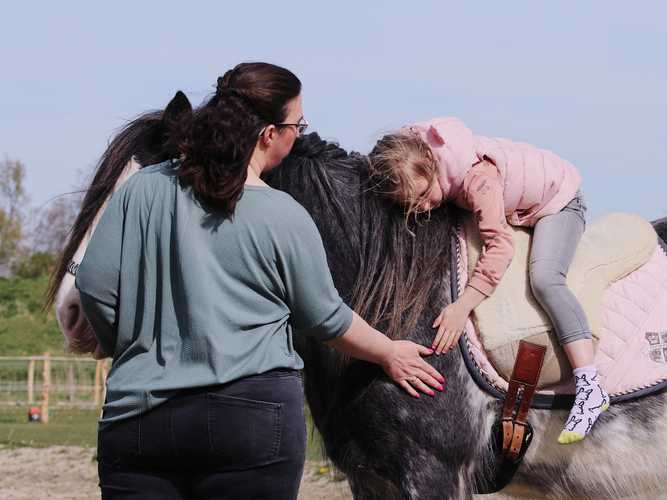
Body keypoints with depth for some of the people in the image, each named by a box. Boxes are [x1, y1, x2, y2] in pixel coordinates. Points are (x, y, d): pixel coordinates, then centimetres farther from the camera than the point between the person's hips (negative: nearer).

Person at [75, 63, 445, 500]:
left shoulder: (142, 189, 3)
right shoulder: (285, 218, -2)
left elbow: (94, 285, 2)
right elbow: (325, 319, 10)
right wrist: (390, 354, 29)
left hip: (136, 415, 3)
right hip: (252, 414, -3)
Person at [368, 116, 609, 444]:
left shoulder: (477, 176, -40)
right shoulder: (413, 166, -18)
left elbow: (500, 244, -43)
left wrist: (463, 306, -47)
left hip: (559, 200, -9)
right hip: (515, 208, 9)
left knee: (543, 278, -28)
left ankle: (589, 387, -34)